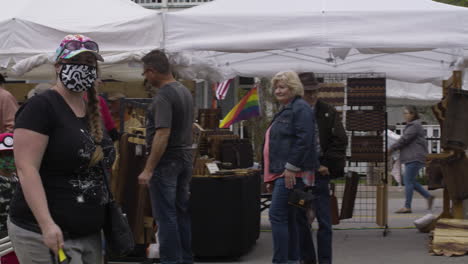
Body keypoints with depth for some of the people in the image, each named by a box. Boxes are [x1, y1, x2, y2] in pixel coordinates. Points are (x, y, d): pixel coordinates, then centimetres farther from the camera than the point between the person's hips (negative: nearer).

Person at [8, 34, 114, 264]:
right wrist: (46, 224, -26)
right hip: (44, 234, -8)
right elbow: (27, 169, -19)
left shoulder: (94, 111, 13)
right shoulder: (41, 106, -11)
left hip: (90, 234, 8)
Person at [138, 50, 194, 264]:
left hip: (167, 160, -9)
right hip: (185, 158, 9)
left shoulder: (163, 97, -19)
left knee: (165, 215, -2)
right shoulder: (185, 91, 10)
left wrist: (148, 169, -24)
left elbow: (163, 134, -25)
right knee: (182, 212, 15)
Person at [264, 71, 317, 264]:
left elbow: (304, 140, -19)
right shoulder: (285, 111, 23)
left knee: (277, 215, -13)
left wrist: (291, 168, -22)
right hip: (281, 173, 10)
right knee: (288, 218, 11)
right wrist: (271, 177, 22)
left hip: (292, 174, -10)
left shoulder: (301, 109, -8)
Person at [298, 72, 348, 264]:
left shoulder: (328, 113, 2)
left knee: (324, 222, -1)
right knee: (300, 219, 8)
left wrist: (328, 165, -7)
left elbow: (340, 141, 0)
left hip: (319, 172, -1)